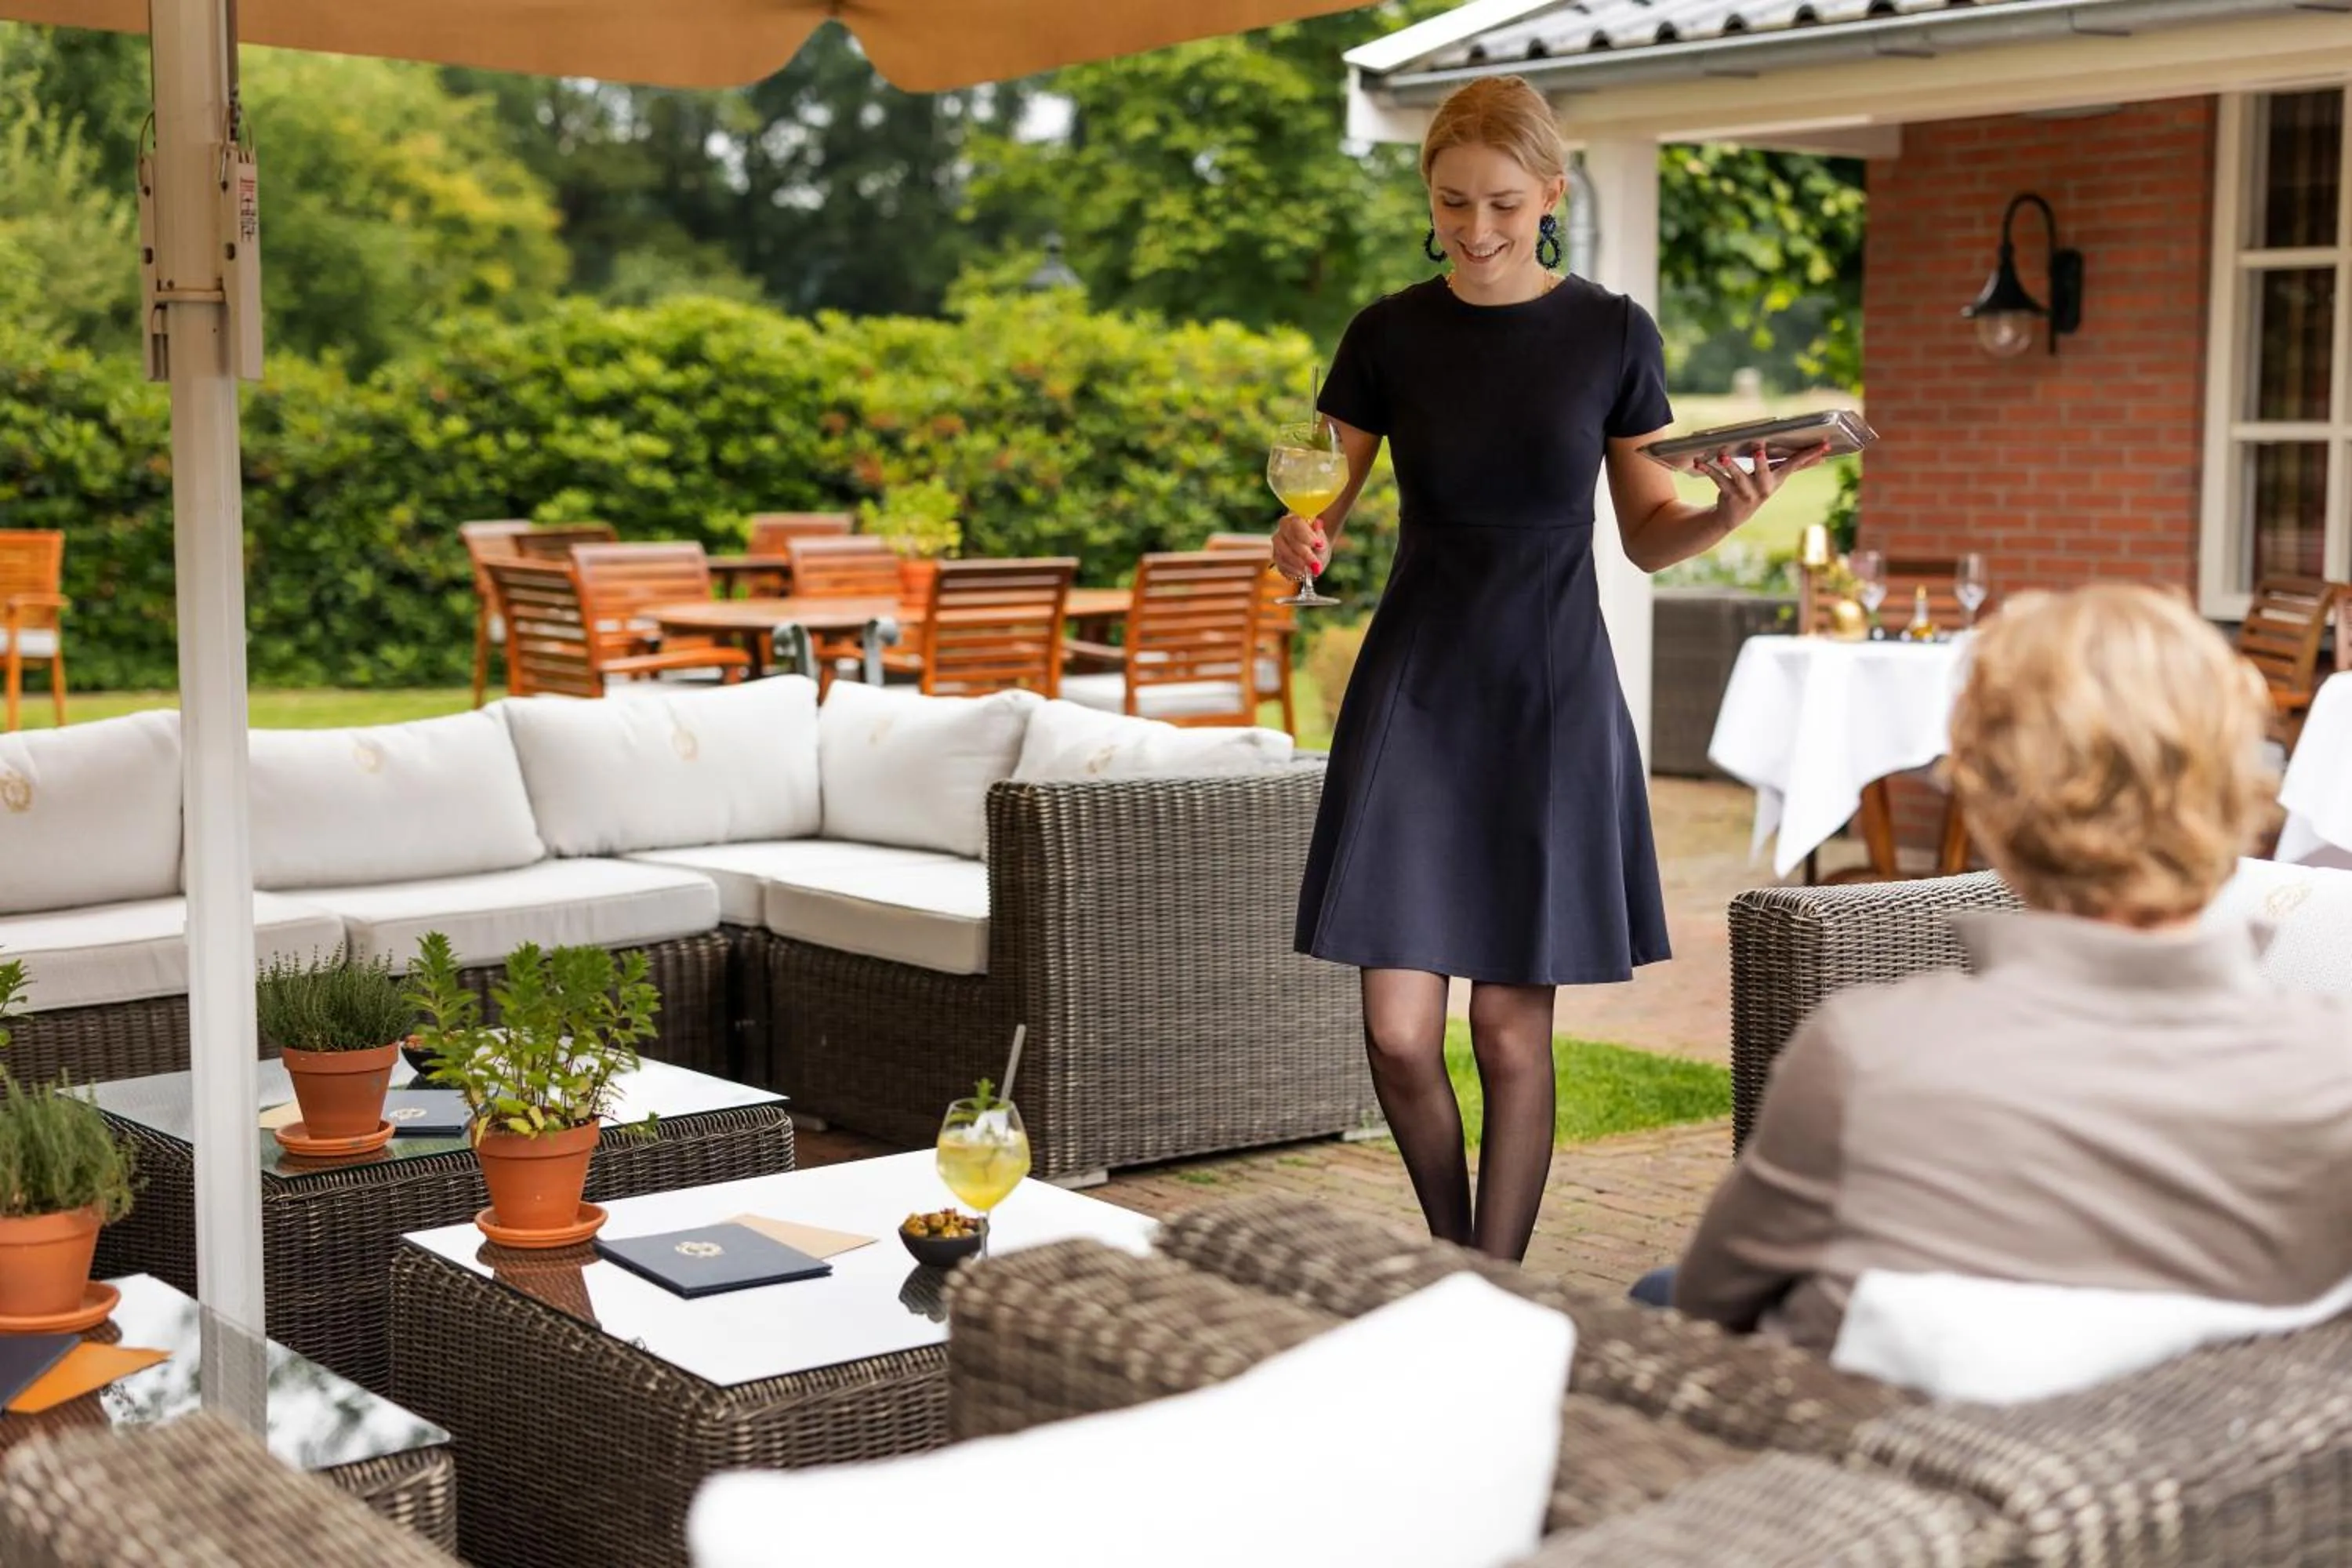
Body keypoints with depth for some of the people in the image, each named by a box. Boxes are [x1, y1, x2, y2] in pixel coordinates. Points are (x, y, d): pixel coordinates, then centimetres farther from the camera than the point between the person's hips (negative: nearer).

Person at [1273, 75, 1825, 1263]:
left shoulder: (1613, 336, 0)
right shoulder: (1389, 336, 1)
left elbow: (1649, 536, 6)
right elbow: (1321, 504, 5)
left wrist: (1727, 513, -15)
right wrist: (1299, 543, -18)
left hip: (1552, 697, -1)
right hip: (1415, 688, 1)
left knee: (1513, 1034, 2)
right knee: (1398, 1034, -4)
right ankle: (1452, 1254, 24)